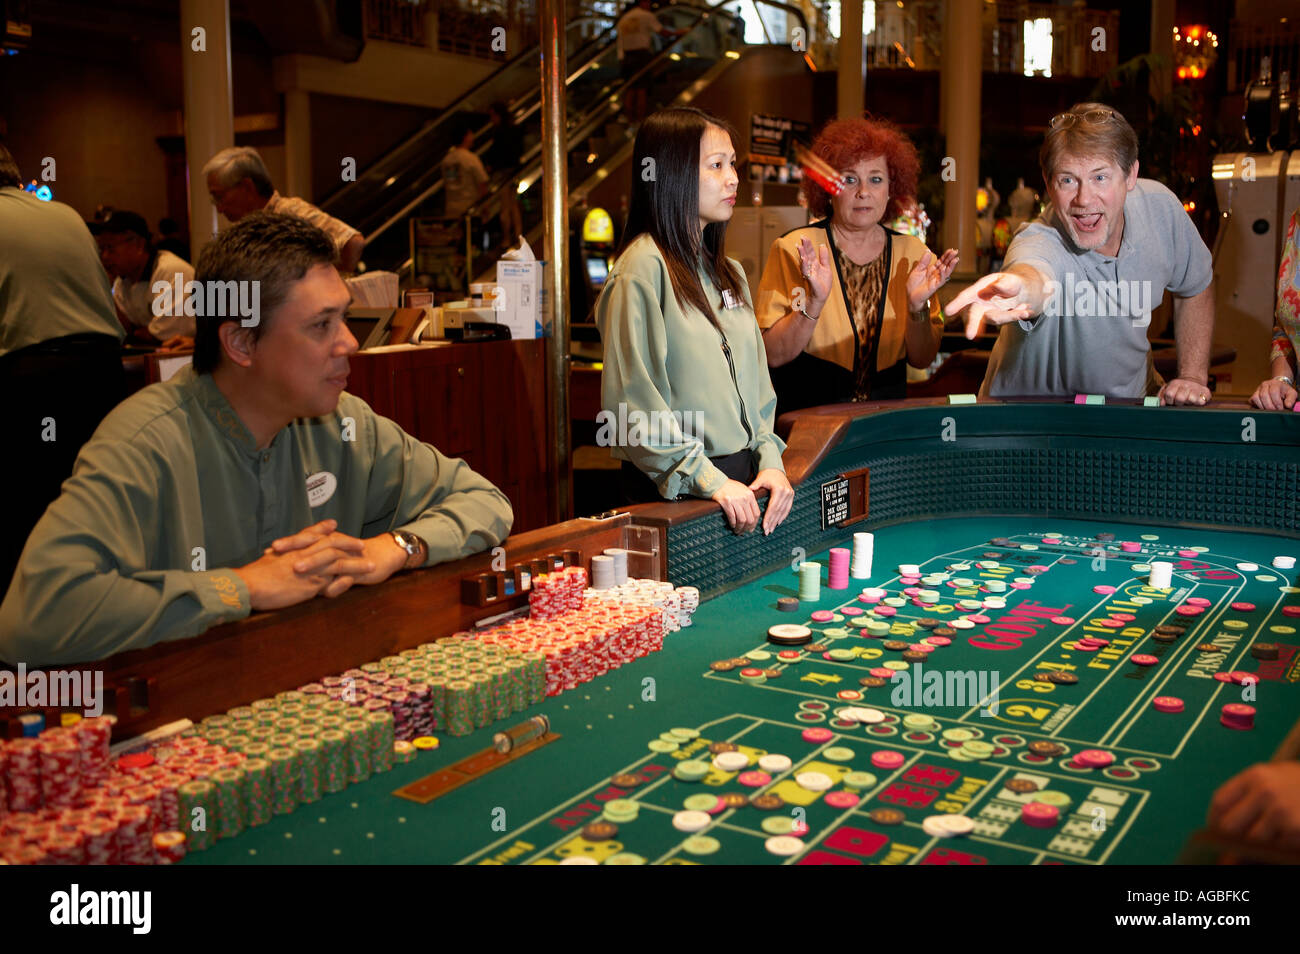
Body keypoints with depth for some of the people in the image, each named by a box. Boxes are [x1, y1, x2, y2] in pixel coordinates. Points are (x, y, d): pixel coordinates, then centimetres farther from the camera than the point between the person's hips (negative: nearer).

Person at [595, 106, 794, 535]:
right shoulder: (642, 269, -12)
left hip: (741, 482, 7)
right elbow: (634, 406, -18)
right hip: (675, 491, -7)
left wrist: (770, 461, 1)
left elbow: (756, 383, 15)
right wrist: (710, 481, -20)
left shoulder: (729, 272, 13)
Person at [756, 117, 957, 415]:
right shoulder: (793, 249, -2)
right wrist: (814, 302, -20)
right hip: (804, 421, -3)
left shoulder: (913, 253, 8)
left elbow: (921, 359, 9)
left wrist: (918, 307, -8)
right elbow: (774, 355, -7)